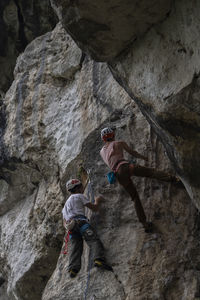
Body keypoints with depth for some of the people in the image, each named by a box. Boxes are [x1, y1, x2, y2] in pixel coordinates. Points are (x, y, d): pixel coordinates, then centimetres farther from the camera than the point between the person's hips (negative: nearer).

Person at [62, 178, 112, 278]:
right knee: (94, 241, -20)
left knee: (75, 248, -7)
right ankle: (99, 259, -43)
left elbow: (64, 222, 32)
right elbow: (95, 208, 14)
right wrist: (97, 201, 31)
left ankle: (73, 268, -28)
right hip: (80, 220, -7)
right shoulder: (79, 196, 14)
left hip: (70, 226, 7)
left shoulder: (66, 203, 37)